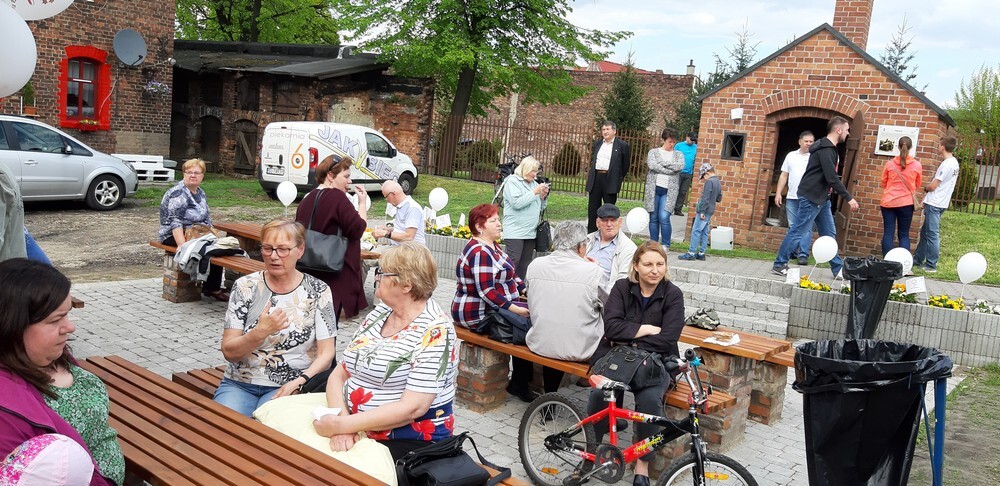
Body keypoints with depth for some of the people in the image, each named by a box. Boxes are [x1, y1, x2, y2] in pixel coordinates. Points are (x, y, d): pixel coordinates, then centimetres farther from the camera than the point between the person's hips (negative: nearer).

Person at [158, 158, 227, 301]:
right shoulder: (178, 193, -14)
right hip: (175, 236, -8)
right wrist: (183, 245, -33)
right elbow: (175, 222, -23)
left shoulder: (200, 192, 13)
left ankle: (214, 287, -9)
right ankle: (212, 288, -12)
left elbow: (207, 218, 21)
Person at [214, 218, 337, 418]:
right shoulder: (245, 286, 0)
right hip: (239, 383, 1)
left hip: (286, 388, -1)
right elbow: (229, 352, -3)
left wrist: (299, 381, -20)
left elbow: (326, 353, -2)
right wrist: (261, 331, -22)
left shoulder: (317, 291, -2)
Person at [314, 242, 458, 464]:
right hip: (359, 432, 7)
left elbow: (412, 408, -22)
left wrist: (342, 425, -21)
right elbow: (339, 374, 4)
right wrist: (342, 422, -14)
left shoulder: (434, 331, -16)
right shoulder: (379, 313, 6)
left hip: (409, 443, -7)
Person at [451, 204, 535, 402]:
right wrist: (516, 309, -26)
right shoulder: (479, 252, -20)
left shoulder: (493, 246, 13)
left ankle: (525, 377, 4)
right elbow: (486, 291, -25)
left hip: (497, 306, 10)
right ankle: (518, 383, -3)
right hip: (480, 315, -10)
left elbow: (511, 275, 19)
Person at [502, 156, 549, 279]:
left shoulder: (534, 183, 16)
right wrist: (534, 192, -15)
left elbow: (540, 208, 22)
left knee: (524, 264, 8)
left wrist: (544, 196, 3)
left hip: (530, 232, 7)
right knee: (513, 262, -13)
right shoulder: (512, 182, -4)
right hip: (515, 231, -7)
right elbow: (517, 203, -18)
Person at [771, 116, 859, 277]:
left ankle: (838, 268, 15)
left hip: (821, 198, 10)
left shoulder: (829, 148, 15)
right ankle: (779, 265, 2)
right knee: (797, 232, -5)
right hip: (811, 198, -10)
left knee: (829, 234, 11)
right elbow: (832, 178, -22)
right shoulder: (825, 149, -16)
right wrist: (849, 198, -19)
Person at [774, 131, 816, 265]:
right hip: (792, 197, 3)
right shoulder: (791, 156, 13)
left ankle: (803, 254, -6)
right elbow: (784, 175, 13)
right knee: (792, 227, 8)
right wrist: (778, 193, 7)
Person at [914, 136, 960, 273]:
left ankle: (931, 265, -1)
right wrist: (930, 186, 7)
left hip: (934, 204, -10)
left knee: (932, 234, -5)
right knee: (925, 232, 16)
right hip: (940, 203, 10)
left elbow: (932, 186, -16)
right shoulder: (954, 162, 12)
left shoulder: (946, 164, -18)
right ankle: (917, 260, 23)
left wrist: (926, 187, 4)